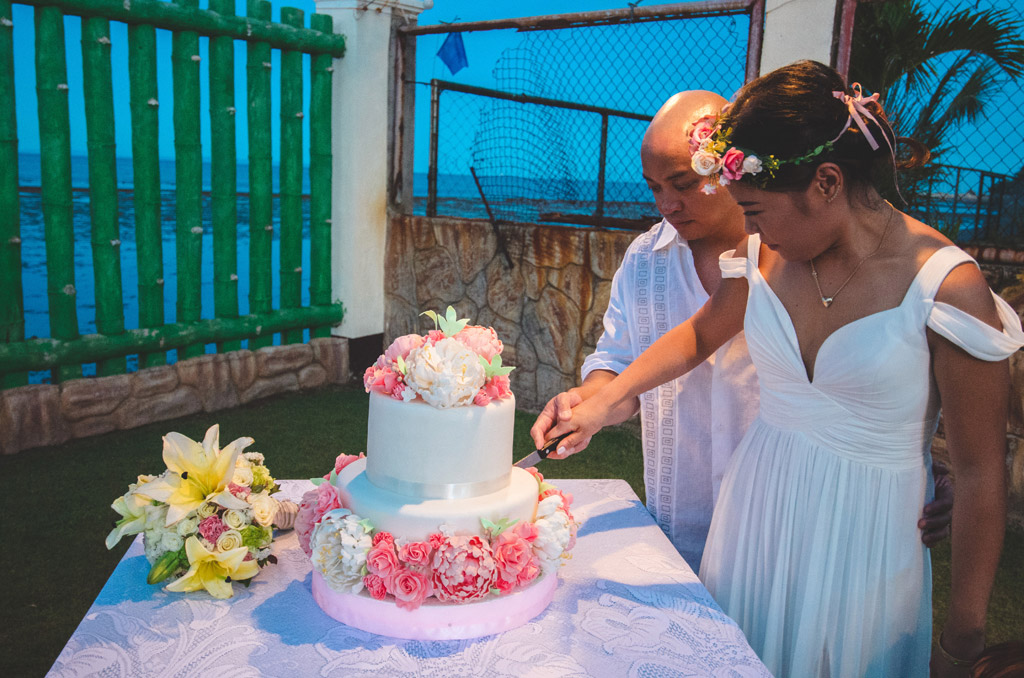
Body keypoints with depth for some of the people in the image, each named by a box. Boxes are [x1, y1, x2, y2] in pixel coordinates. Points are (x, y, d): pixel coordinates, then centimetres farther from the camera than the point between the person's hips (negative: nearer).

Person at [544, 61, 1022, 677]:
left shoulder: (945, 286, -18)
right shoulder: (763, 255, -5)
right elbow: (699, 334, 16)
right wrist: (605, 402, 8)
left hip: (865, 537, -4)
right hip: (757, 507, 5)